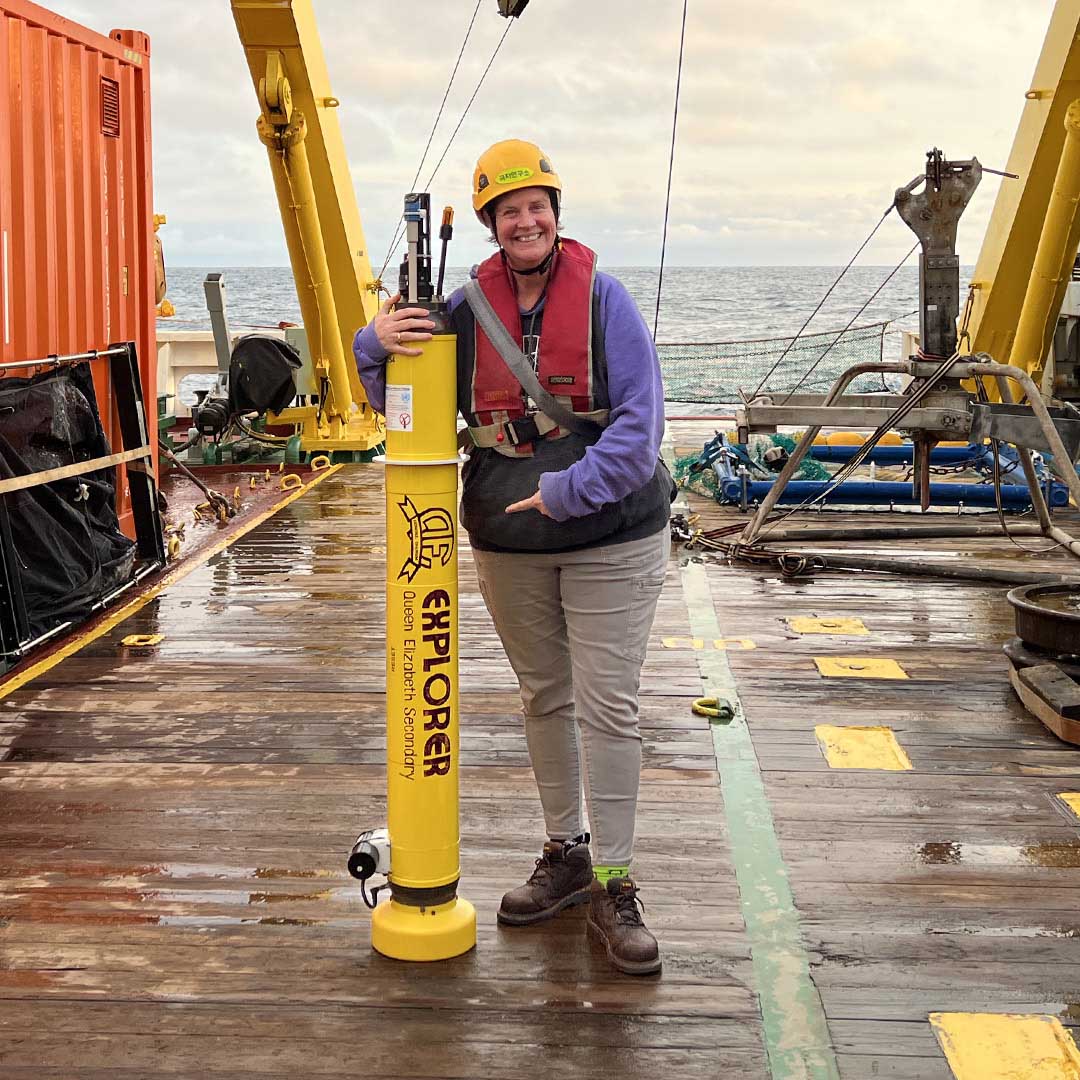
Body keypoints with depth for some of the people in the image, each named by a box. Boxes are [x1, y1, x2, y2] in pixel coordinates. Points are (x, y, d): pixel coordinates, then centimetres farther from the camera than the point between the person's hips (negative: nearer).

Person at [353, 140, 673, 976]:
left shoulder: (602, 297, -9)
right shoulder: (467, 306, 1)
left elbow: (640, 419, -14)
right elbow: (402, 399, 7)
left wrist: (569, 491, -23)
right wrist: (378, 343, -14)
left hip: (610, 538, -4)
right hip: (508, 543, 4)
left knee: (608, 708, -4)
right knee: (544, 697, 16)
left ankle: (614, 889, 5)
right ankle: (566, 854, 32)